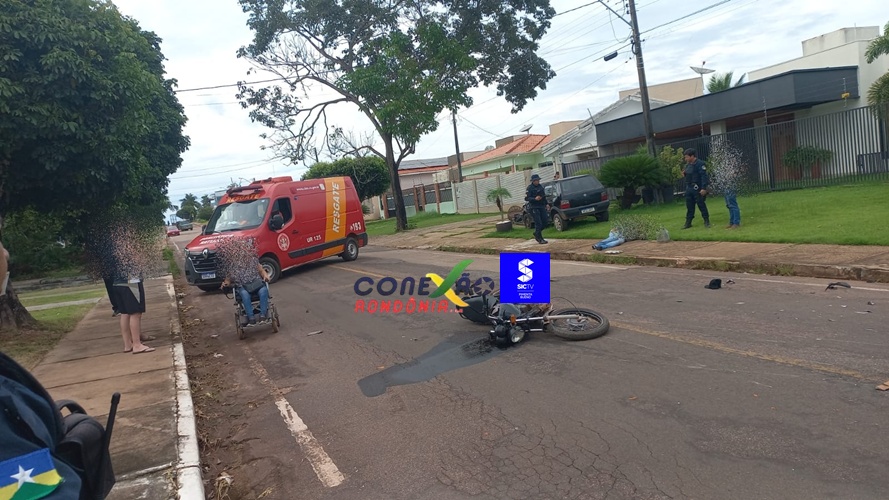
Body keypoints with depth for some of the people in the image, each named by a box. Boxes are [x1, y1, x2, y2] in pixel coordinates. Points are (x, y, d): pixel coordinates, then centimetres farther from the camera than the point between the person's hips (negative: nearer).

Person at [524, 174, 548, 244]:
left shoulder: (540, 186, 14)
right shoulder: (530, 188, -8)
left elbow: (544, 196, 25)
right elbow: (526, 198, -15)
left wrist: (546, 204, 18)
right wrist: (535, 199, -27)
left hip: (542, 207, 7)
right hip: (534, 208, -7)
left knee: (544, 222, 6)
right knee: (538, 223, -9)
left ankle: (536, 233, 28)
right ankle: (540, 239, 0)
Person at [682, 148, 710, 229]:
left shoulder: (700, 164, -12)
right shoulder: (687, 165, 13)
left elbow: (704, 176, -17)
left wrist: (703, 188, -22)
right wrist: (686, 188, 9)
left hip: (697, 189, -7)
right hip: (689, 188, 7)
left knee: (701, 205, 0)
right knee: (689, 206, 10)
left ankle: (706, 221, 10)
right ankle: (688, 222, 16)